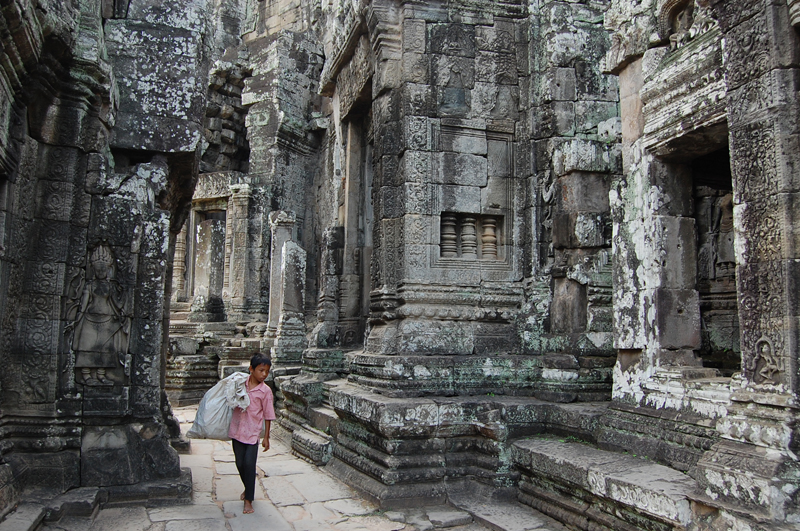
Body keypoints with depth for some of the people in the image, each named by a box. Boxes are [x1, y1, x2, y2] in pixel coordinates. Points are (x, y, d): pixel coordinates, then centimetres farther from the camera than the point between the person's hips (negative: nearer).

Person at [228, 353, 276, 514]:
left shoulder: (265, 391, -9)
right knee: (240, 463, 13)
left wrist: (266, 437, -2)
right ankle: (248, 488, 38)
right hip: (237, 430, 3)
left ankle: (248, 499, 5)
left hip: (253, 433, -3)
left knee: (249, 464, -7)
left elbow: (268, 416, -4)